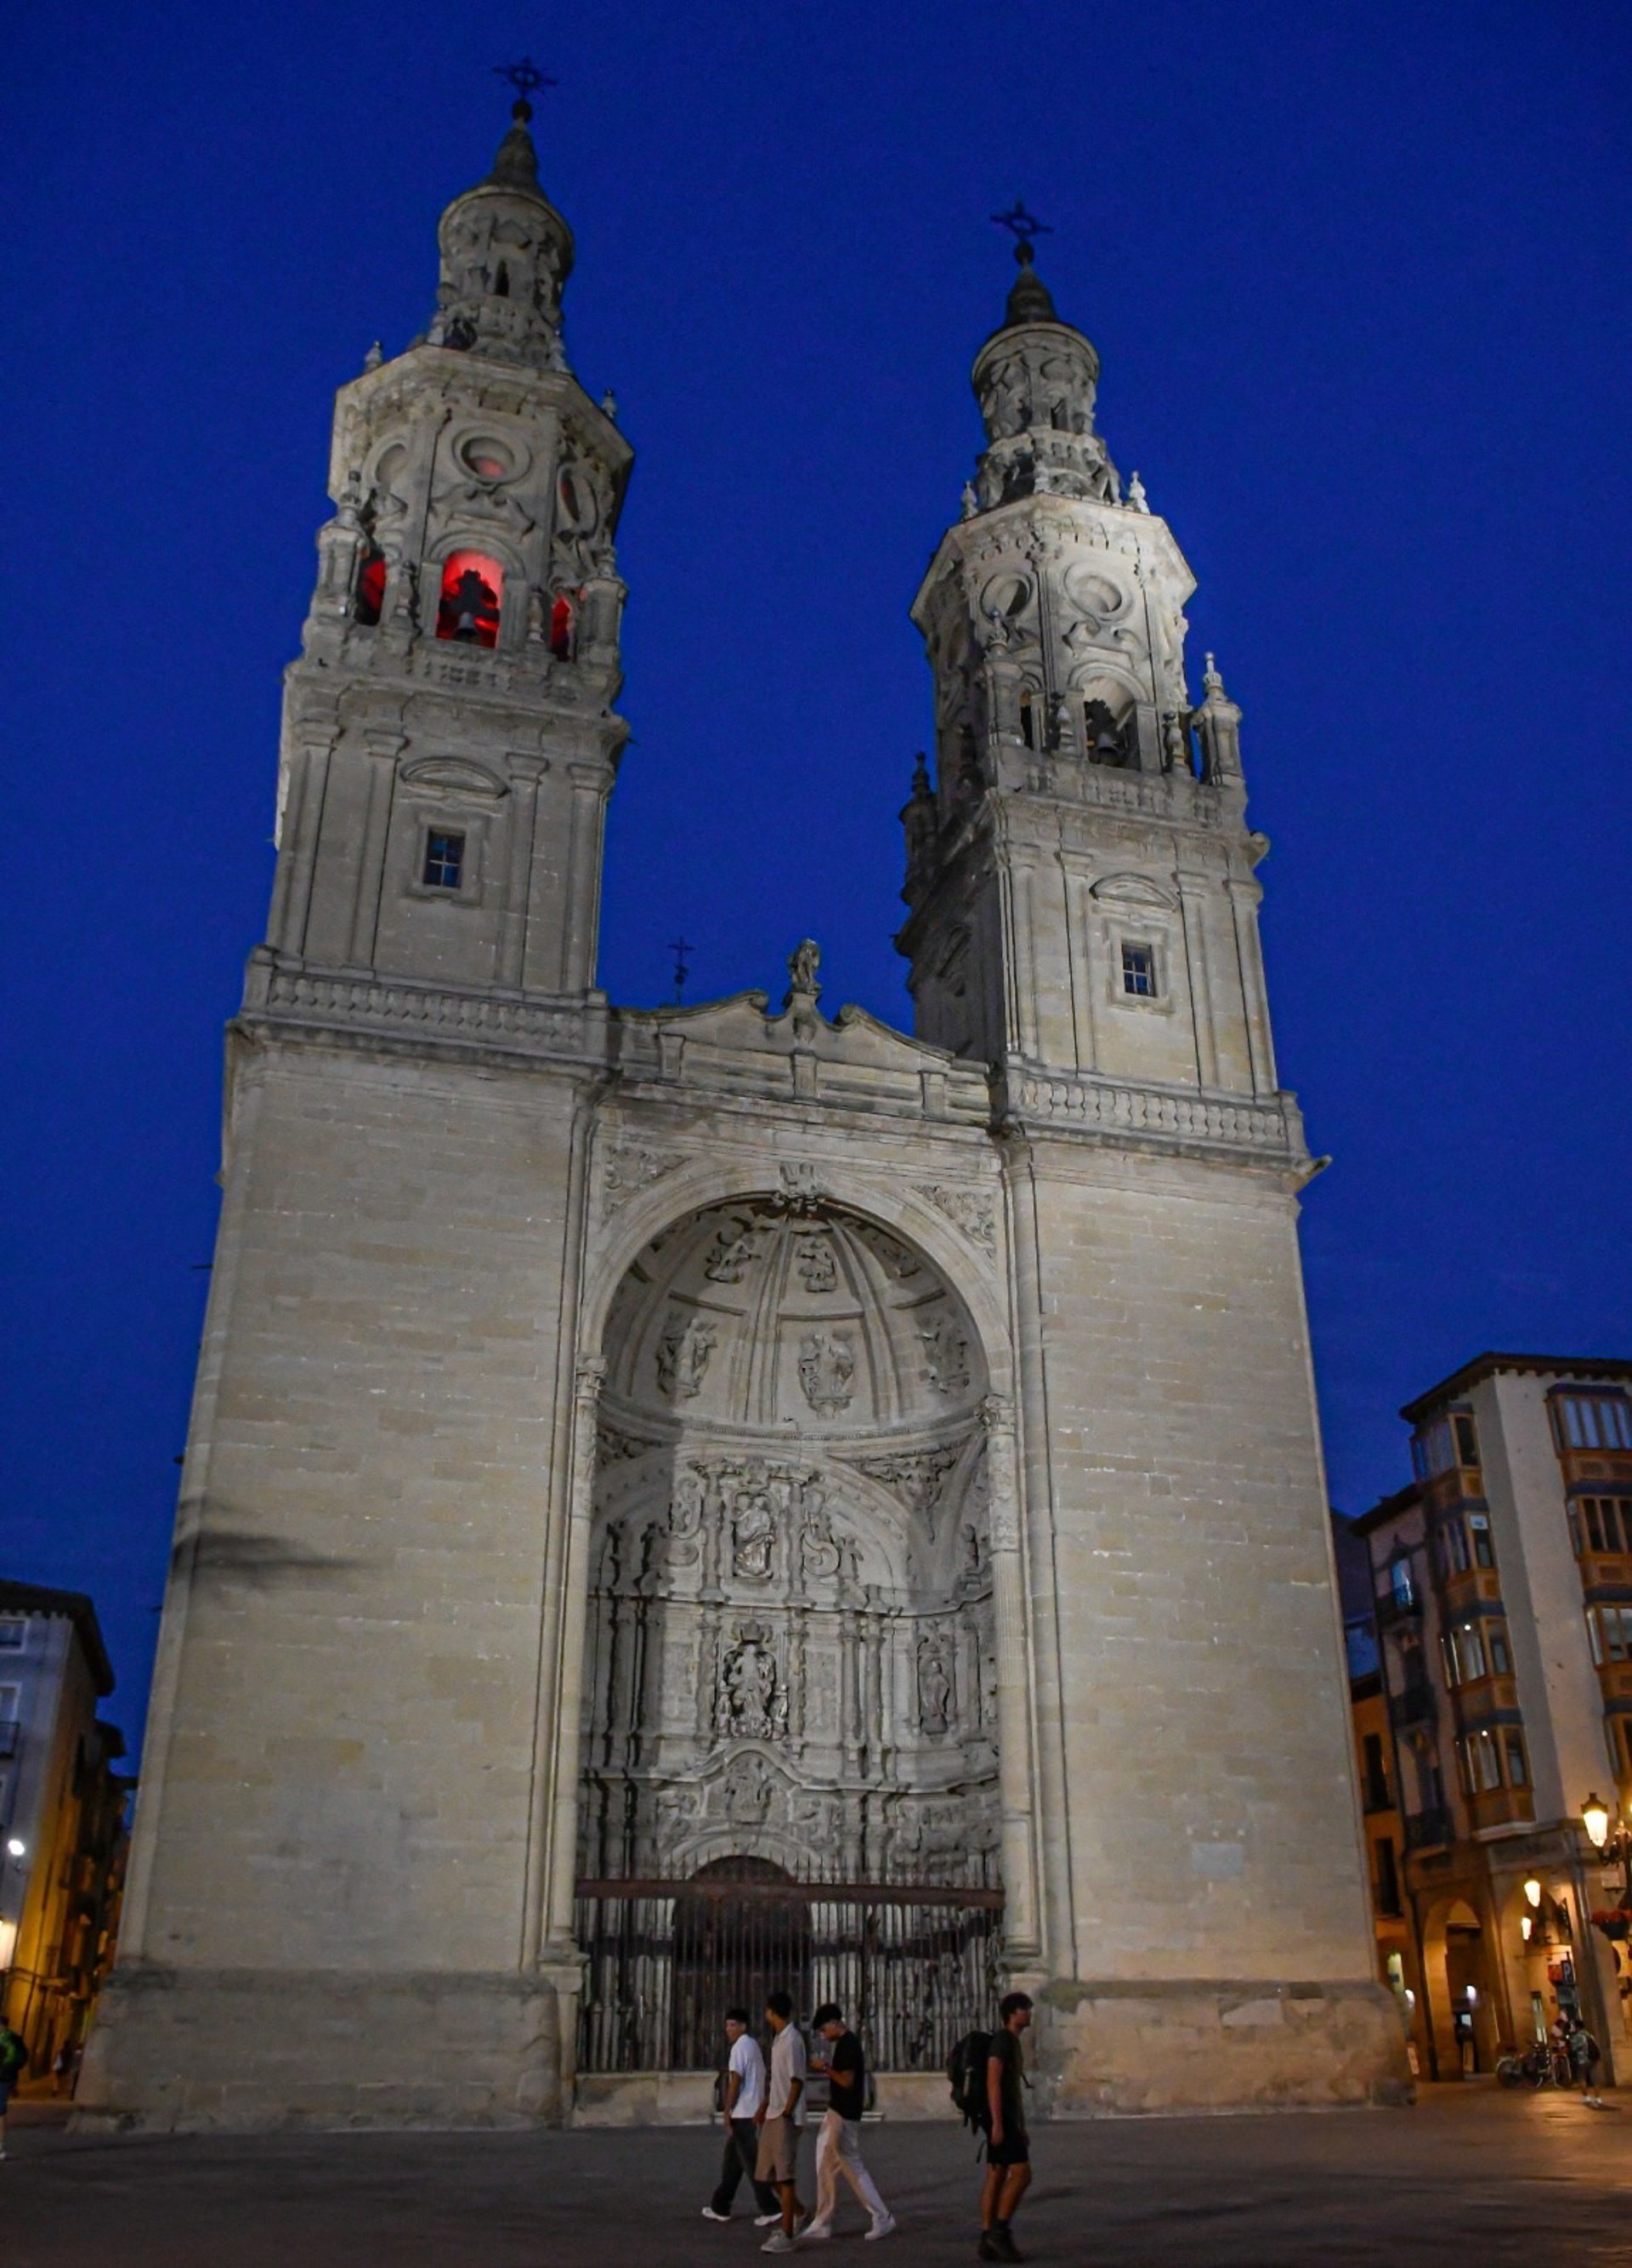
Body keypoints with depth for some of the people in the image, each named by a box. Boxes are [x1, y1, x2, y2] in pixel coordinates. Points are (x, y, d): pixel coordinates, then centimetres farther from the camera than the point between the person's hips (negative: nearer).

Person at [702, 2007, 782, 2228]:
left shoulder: (740, 2047, -13)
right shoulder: (754, 2045, 16)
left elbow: (735, 2081, -19)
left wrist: (726, 2111, -16)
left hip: (742, 2113, -10)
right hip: (753, 2112, 10)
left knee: (751, 2163, -6)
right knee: (731, 2161, 15)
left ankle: (771, 2209, -6)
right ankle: (720, 2207, 20)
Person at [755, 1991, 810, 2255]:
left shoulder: (792, 2040, -16)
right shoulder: (778, 2039, 14)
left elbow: (797, 2081, -19)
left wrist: (786, 2114, -19)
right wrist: (764, 2107, 21)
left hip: (786, 2117, -10)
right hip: (773, 2115, 10)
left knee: (785, 2174, -5)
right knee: (770, 2172, 13)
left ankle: (786, 2236, 0)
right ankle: (798, 2214, 30)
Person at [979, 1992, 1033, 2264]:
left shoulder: (1013, 2042, 18)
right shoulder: (1002, 2040, -13)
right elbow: (993, 2082, -20)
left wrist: (1021, 2127, 23)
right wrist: (997, 2123, -25)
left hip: (1008, 2120, 9)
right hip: (1001, 2119, -9)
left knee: (996, 2177, 8)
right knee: (1021, 2173, -11)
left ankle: (988, 2241, 9)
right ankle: (1000, 2231, -5)